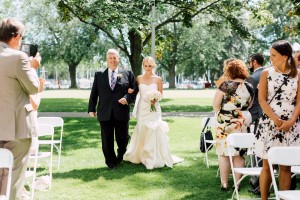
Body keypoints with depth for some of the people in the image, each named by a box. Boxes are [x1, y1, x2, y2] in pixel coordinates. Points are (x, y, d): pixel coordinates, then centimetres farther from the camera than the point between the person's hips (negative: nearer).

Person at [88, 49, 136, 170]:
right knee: (107, 140, 5)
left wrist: (127, 98, -14)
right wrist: (91, 109, 4)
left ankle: (120, 157, 35)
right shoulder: (99, 75, 10)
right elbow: (94, 93, 9)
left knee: (122, 138, 8)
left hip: (121, 112, -1)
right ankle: (111, 162, 19)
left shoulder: (128, 74, 7)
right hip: (105, 113, 1)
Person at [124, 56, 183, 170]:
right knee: (142, 131, 5)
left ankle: (156, 158, 3)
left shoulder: (158, 79, 0)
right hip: (142, 108, 1)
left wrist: (155, 99, -15)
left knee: (155, 131, -6)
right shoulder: (139, 78, 3)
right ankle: (143, 156, 19)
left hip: (154, 108, -1)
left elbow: (160, 94, 4)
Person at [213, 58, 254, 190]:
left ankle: (224, 183, 9)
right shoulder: (249, 87, 3)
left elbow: (215, 104, -6)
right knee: (239, 154, 10)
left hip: (225, 124, -4)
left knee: (224, 154, 6)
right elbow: (249, 105, 12)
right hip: (243, 123, 4)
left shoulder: (226, 85, -10)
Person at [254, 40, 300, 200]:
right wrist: (277, 120, -14)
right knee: (267, 165, 1)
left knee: (286, 166, 6)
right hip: (269, 124, -1)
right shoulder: (266, 73, 1)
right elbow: (262, 100, -5)